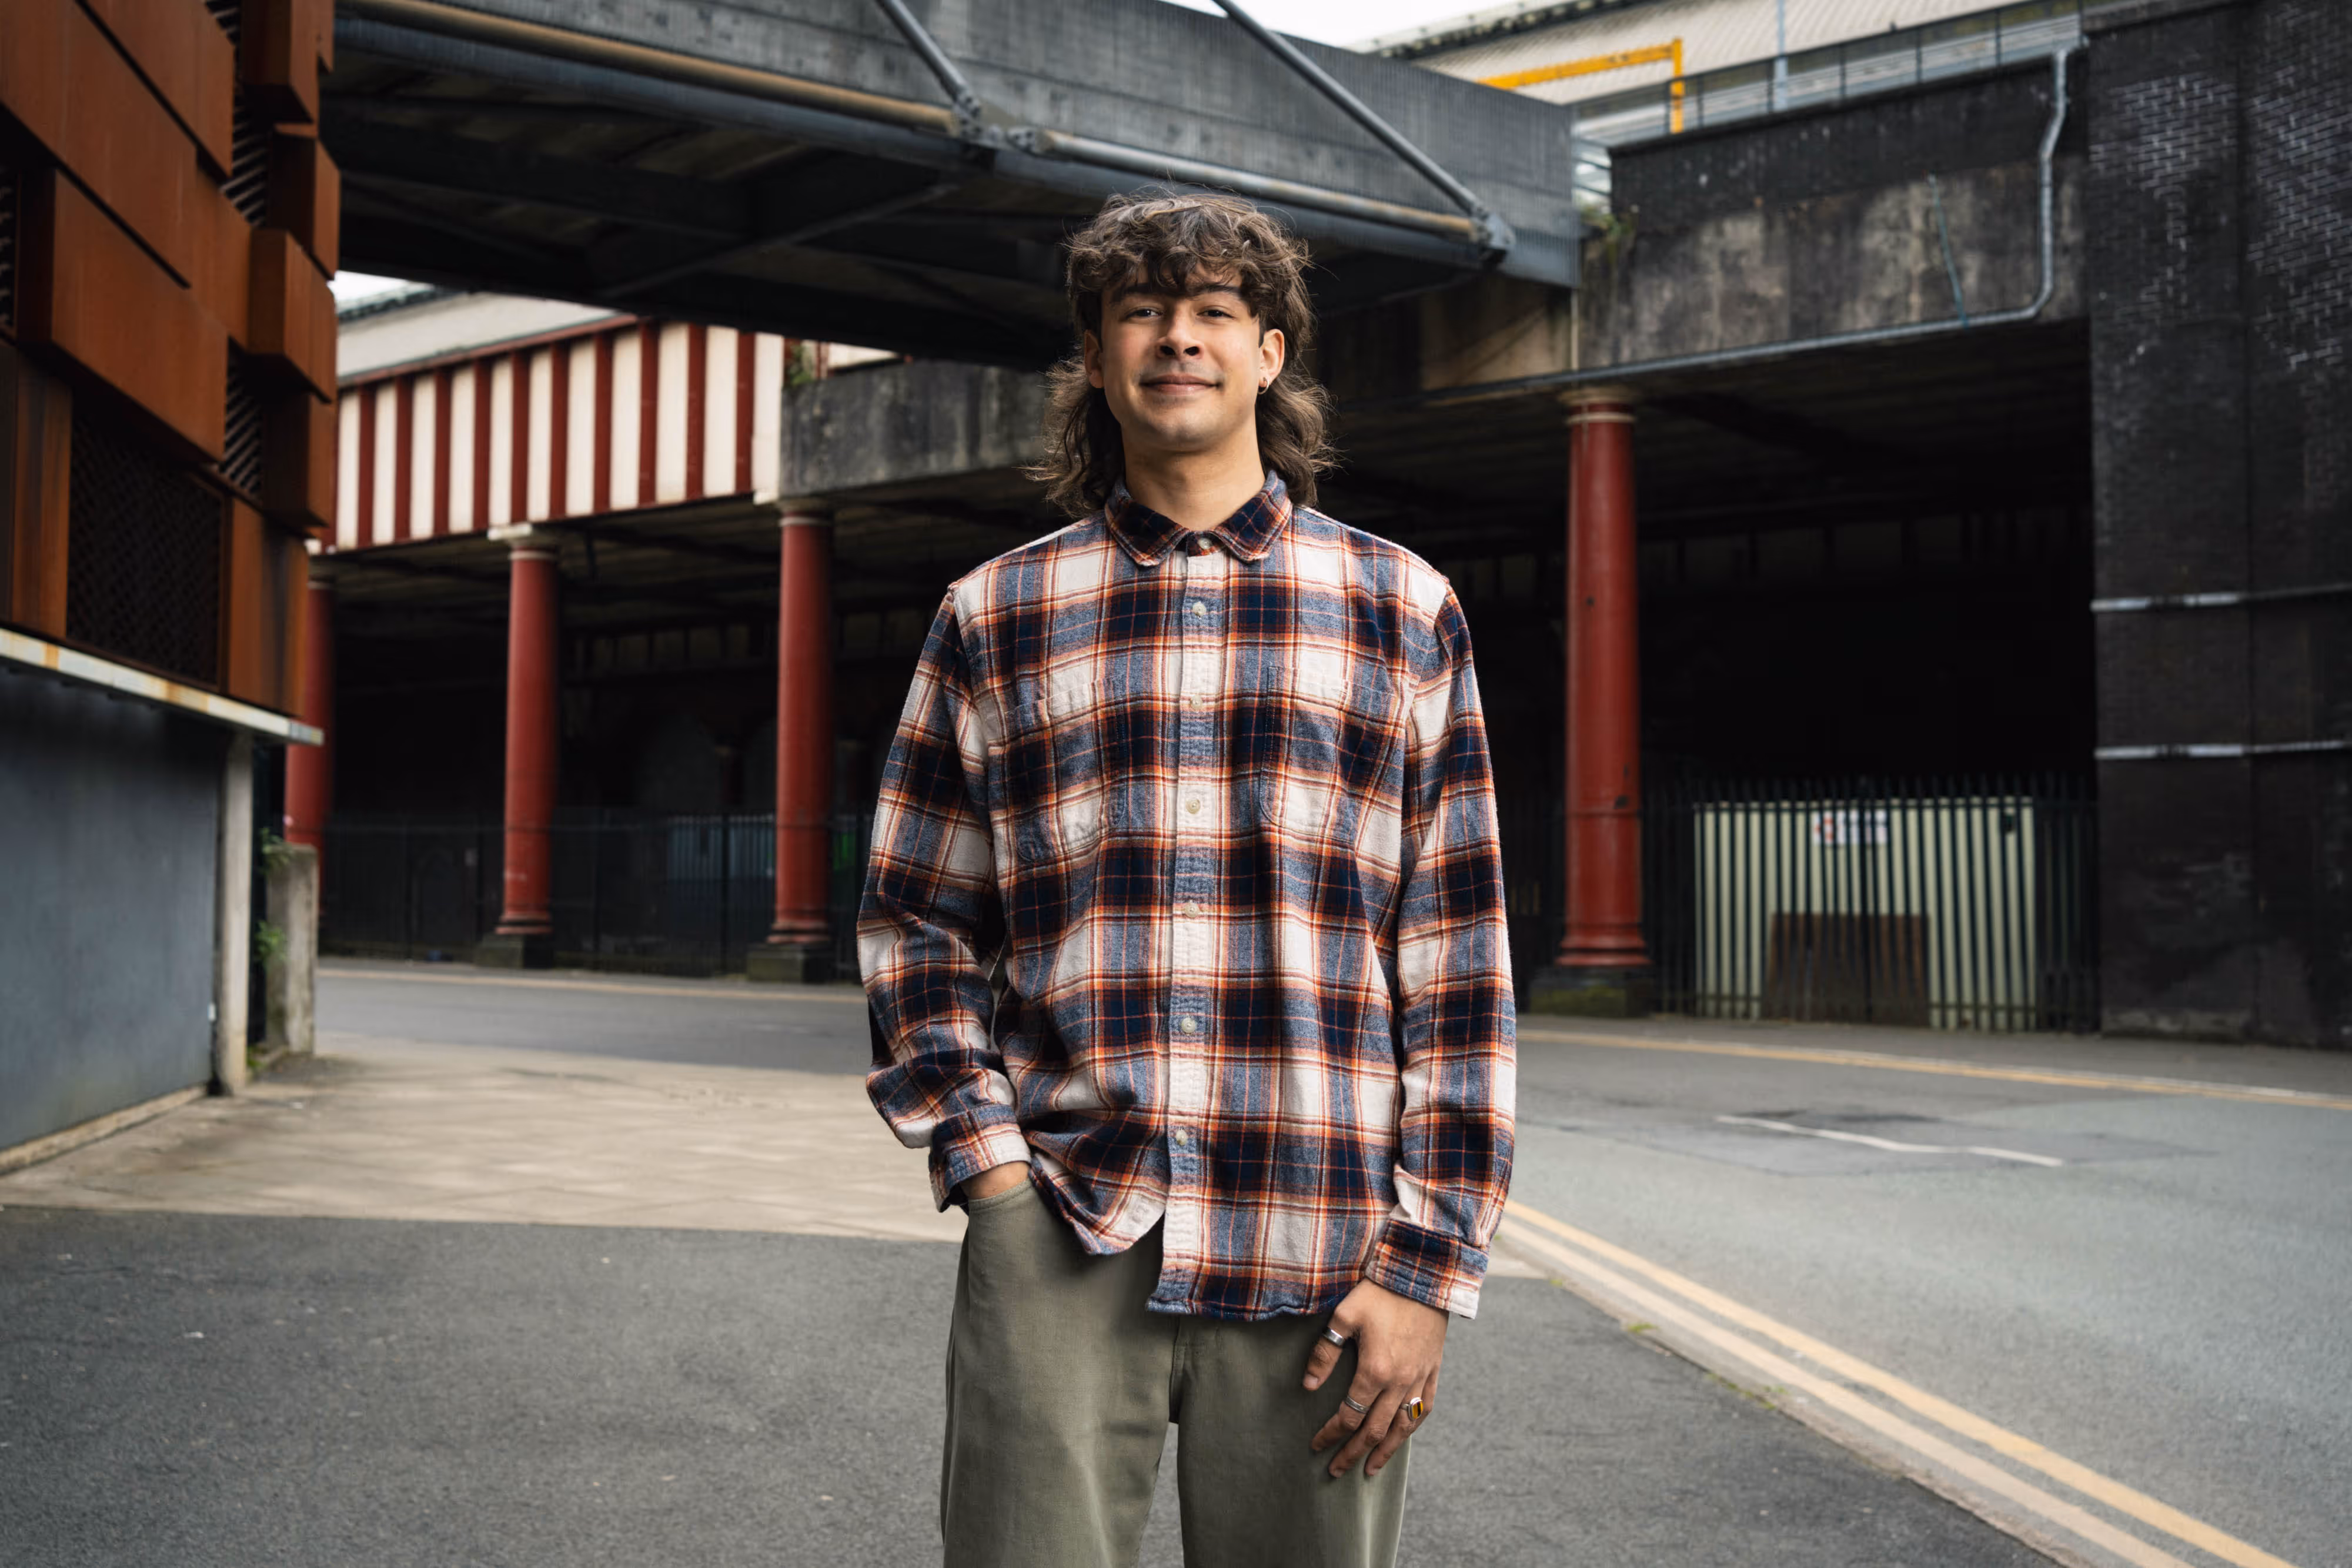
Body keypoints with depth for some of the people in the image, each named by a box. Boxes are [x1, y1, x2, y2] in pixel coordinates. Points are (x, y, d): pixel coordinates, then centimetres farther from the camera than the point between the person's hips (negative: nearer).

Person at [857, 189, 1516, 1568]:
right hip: (1057, 1248, 0)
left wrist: (1427, 1264, -2)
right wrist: (987, 1162, -2)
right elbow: (916, 920, 12)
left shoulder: (1402, 610, 7)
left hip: (1321, 1271, 0)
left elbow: (1458, 963, 4)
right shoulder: (993, 619, 10)